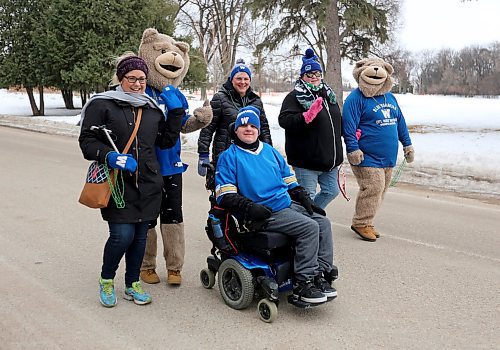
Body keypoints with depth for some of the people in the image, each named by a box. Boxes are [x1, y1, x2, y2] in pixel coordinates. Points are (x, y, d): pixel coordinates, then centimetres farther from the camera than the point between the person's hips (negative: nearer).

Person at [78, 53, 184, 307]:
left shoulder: (153, 108, 14)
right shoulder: (102, 105, -2)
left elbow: (166, 141, 15)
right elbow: (87, 141, -5)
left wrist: (176, 111, 7)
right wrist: (111, 157, -21)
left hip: (147, 185, 5)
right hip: (116, 184, -5)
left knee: (140, 235, 9)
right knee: (122, 235, -10)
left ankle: (132, 285, 27)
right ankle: (106, 280, 17)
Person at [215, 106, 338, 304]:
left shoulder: (270, 151, 21)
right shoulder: (229, 157, 2)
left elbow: (289, 179, 27)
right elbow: (225, 196, -7)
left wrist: (304, 199, 12)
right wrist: (249, 207, -21)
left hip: (288, 205, 7)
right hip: (265, 213, -7)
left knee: (323, 222, -8)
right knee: (309, 227, -23)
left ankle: (322, 274, -4)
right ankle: (303, 283, -17)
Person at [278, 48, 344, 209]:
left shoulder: (328, 95, 16)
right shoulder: (294, 97, -7)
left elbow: (337, 122, 30)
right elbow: (284, 120, -23)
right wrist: (307, 116, -34)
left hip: (329, 159, 8)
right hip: (306, 161, -7)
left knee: (331, 191, 15)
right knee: (308, 196, -1)